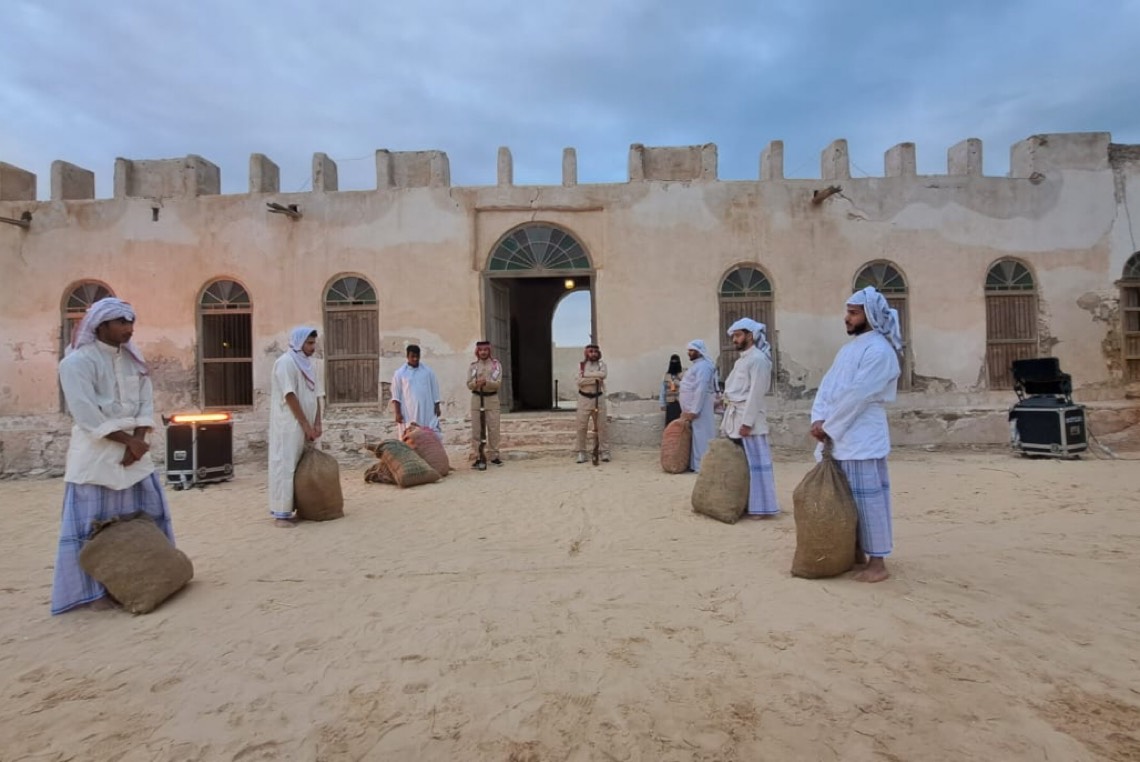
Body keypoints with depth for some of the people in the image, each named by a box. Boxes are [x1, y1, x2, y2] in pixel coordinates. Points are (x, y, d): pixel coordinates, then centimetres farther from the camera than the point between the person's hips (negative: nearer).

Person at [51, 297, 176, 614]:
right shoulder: (77, 362, -12)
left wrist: (137, 441, -10)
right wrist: (128, 440, -16)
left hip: (132, 446, 6)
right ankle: (92, 590, 14)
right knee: (92, 523, 1)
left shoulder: (133, 359, 7)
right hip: (94, 453, -6)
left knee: (149, 511, 12)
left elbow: (146, 403, 3)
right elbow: (87, 416, -17)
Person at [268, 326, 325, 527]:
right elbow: (290, 397, -16)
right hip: (289, 425, -8)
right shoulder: (285, 363, -11)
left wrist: (316, 423, 0)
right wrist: (306, 425, -16)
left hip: (306, 425, 8)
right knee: (286, 466, -5)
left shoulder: (311, 365, 12)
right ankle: (281, 513, 0)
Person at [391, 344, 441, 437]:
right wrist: (397, 412, -7)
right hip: (408, 413, -2)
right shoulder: (399, 373, 2)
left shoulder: (428, 371, 8)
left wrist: (437, 407, 6)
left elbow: (435, 390, 11)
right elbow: (396, 395, -1)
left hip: (427, 411, 2)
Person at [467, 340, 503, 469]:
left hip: (492, 398, -1)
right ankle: (477, 456, 5)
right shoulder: (472, 366, 7)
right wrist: (476, 383, -21)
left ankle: (494, 455, 9)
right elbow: (469, 384, 1)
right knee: (476, 429, 0)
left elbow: (498, 383, -7)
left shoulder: (496, 364, 3)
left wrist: (486, 382, -25)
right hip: (477, 398, 1)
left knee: (493, 428, 0)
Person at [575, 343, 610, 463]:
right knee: (581, 426, 0)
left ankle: (604, 451, 8)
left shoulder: (601, 364, 4)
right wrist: (595, 378, -17)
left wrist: (586, 374, -15)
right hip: (584, 398, 0)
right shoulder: (581, 365, 2)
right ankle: (581, 453, 8)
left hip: (598, 398, 0)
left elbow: (603, 374, -18)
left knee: (601, 426, 2)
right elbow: (580, 381, -12)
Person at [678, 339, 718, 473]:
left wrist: (693, 411, -24)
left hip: (699, 409, -10)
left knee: (701, 437, -6)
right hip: (692, 408, 10)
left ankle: (702, 466, -3)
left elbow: (700, 390, -22)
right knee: (696, 437, 11)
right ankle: (696, 464, 16)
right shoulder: (696, 365, 17)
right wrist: (688, 410, 18)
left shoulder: (703, 366, -15)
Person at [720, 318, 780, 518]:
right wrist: (729, 418, 15)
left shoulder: (758, 359, -11)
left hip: (749, 417, -9)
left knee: (756, 462, -4)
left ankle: (761, 507, 1)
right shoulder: (742, 359, 18)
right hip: (735, 416, 9)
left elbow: (756, 393, -17)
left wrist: (747, 422, -20)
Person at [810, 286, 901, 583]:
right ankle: (857, 551, 27)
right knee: (844, 497, 14)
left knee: (866, 497, -3)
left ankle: (877, 562, 7)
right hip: (839, 437, 9)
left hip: (862, 438, -9)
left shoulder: (879, 351, -12)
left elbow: (855, 396, -18)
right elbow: (827, 385, 10)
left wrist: (828, 427, -13)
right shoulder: (848, 348, 16)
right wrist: (819, 419, -5)